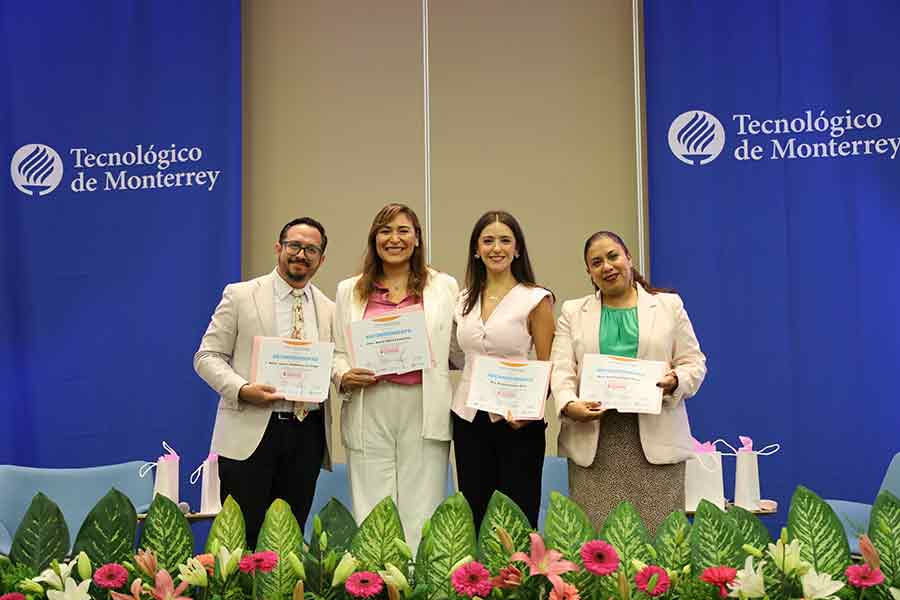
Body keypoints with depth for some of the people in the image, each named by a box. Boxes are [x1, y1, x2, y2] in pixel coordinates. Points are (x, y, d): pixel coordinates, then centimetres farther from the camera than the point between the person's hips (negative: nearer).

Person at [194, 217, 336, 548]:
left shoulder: (329, 310, 12)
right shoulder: (240, 296, 2)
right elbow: (207, 356, 0)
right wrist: (242, 389, -16)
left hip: (307, 433, 3)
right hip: (250, 431, -3)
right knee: (242, 536, 0)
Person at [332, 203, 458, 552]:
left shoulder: (444, 287, 10)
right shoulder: (349, 291, 15)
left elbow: (459, 353, 8)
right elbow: (337, 352, 14)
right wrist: (344, 376, -5)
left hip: (423, 409, -1)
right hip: (369, 410, 1)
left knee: (421, 509, 0)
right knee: (372, 510, 2)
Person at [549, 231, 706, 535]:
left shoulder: (669, 305, 13)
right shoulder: (573, 312, 14)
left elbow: (694, 363, 10)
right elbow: (561, 369, 4)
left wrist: (675, 381, -12)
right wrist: (569, 405, -16)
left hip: (655, 439, 0)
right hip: (593, 439, 1)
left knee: (657, 532, -3)